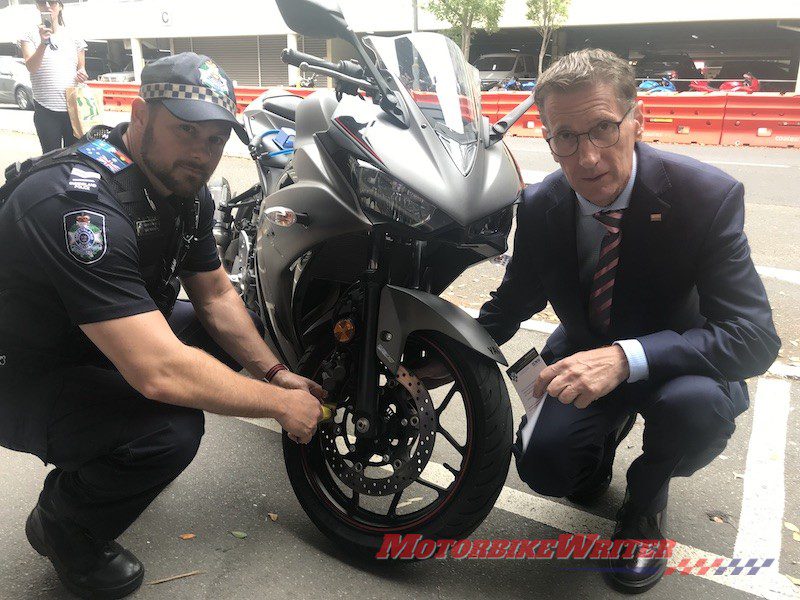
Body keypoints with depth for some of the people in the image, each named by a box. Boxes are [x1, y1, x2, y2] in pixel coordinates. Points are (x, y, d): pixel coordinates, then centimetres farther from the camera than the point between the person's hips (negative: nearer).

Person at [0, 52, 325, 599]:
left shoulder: (186, 190, -5)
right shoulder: (79, 205, -34)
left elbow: (216, 295, 6)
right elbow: (159, 374, -40)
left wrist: (274, 372, -6)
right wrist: (281, 404, -28)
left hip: (98, 345, 9)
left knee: (237, 335, 7)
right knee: (171, 427, -32)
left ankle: (87, 463, 18)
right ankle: (64, 529, 3)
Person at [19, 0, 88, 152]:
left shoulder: (74, 38, 11)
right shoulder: (30, 37, 2)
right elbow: (31, 67, -13)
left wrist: (83, 75, -7)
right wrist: (44, 43, -29)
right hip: (45, 110, -2)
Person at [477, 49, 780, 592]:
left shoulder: (709, 195, -24)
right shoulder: (540, 207, -13)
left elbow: (754, 337, -30)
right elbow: (513, 302, 4)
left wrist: (627, 357, -44)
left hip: (677, 363, -2)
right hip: (586, 354, 3)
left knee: (696, 404, -35)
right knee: (543, 464, -19)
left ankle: (647, 496, 1)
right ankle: (609, 428, 19)